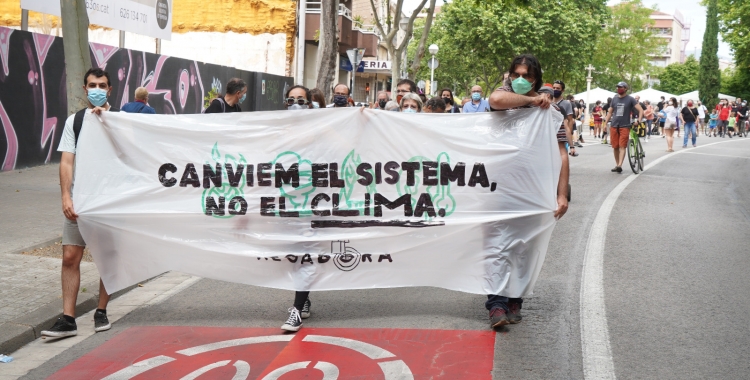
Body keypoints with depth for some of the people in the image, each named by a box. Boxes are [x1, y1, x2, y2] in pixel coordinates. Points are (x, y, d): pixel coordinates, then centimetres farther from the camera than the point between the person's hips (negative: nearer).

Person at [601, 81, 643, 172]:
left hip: (624, 126, -4)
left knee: (622, 146, -11)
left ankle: (620, 165, -20)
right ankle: (617, 165, 16)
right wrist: (605, 123, 7)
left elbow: (641, 110, -4)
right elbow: (610, 112, 17)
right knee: (615, 147, 6)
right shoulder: (614, 99, 12)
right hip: (614, 126, 4)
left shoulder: (630, 99, 0)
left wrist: (639, 120, -18)